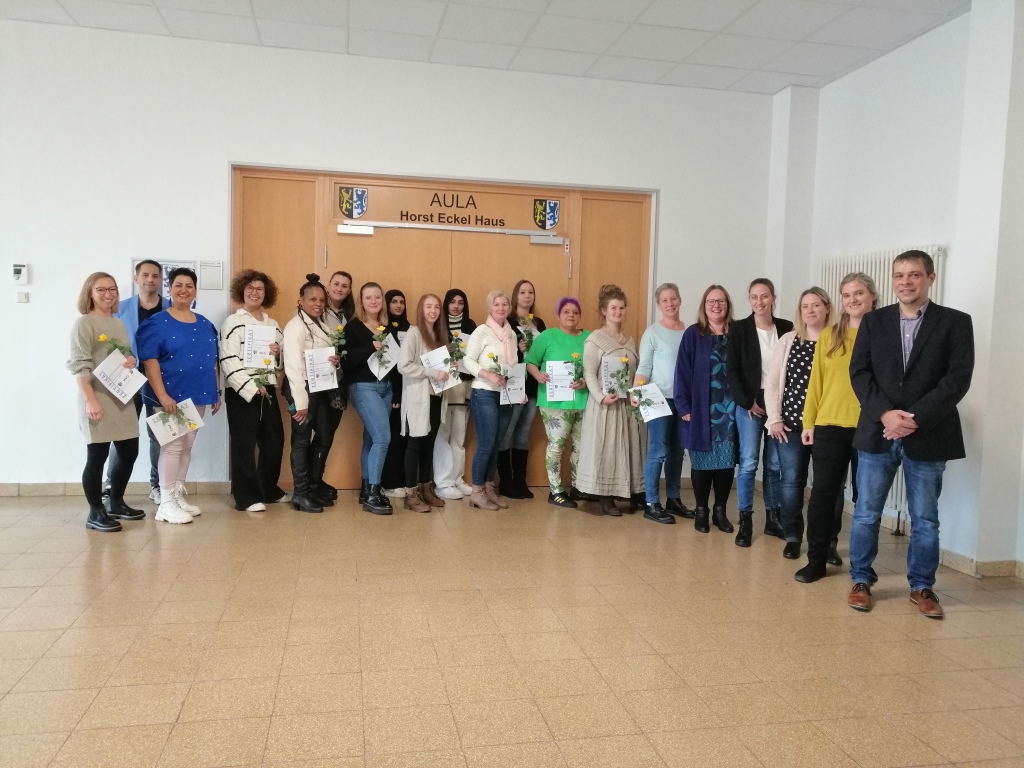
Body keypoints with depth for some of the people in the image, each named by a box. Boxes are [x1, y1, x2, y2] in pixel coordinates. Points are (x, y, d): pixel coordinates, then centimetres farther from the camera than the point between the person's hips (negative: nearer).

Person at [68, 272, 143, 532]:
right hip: (97, 399, -7)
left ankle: (116, 503, 28)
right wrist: (90, 400, -21)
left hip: (123, 398, 7)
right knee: (97, 455, -3)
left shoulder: (119, 324, 15)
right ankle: (96, 513, 9)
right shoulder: (83, 324, -6)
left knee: (129, 452, 11)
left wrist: (131, 360, -1)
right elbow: (80, 366, -13)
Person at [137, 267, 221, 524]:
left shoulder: (205, 324, 12)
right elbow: (149, 360, -13)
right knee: (172, 445, -5)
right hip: (172, 395, -6)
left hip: (199, 395, 6)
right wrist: (162, 395, -20)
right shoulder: (158, 323, -6)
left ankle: (179, 496, 22)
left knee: (187, 445, 12)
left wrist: (217, 392, 12)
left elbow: (213, 360, 16)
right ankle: (166, 503, 2)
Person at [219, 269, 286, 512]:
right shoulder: (233, 322, -3)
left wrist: (279, 353, -1)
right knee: (244, 444, -2)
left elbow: (280, 362, 22)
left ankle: (269, 490, 26)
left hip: (268, 390, 6)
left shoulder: (273, 325, 16)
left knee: (274, 441, 11)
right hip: (241, 392, -6)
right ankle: (247, 497, 5)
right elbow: (228, 362, -13)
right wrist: (251, 388, -18)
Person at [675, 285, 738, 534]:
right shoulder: (692, 334, -1)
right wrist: (683, 406, -10)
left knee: (727, 461, 5)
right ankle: (701, 511, 17)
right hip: (701, 409, -2)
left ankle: (720, 510, 19)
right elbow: (683, 372, -5)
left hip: (729, 410, 2)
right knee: (702, 461, 5)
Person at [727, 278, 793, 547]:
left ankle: (773, 518, 19)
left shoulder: (786, 329, 5)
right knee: (748, 463, -3)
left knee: (774, 463, 8)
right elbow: (732, 370, -3)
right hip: (749, 405, -2)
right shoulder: (739, 329, -1)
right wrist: (747, 402, -10)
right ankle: (745, 522, 4)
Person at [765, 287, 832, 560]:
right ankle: (792, 537, 17)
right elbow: (772, 381, 5)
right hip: (791, 423, 2)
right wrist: (774, 418, -1)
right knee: (791, 481, 5)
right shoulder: (788, 340, 7)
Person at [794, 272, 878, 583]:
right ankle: (817, 560, 14)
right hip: (829, 426, 2)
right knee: (823, 493, 5)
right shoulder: (829, 336, 8)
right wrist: (808, 422, 5)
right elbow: (816, 382, 8)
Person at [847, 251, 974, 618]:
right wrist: (885, 413, -14)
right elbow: (859, 372, 1)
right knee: (866, 514, 6)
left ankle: (922, 587, 23)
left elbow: (958, 379, -7)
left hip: (927, 436, -1)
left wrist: (917, 418, -17)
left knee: (925, 519, 9)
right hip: (877, 433, 2)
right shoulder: (874, 321, 8)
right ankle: (861, 580, 20)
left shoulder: (955, 322, 1)